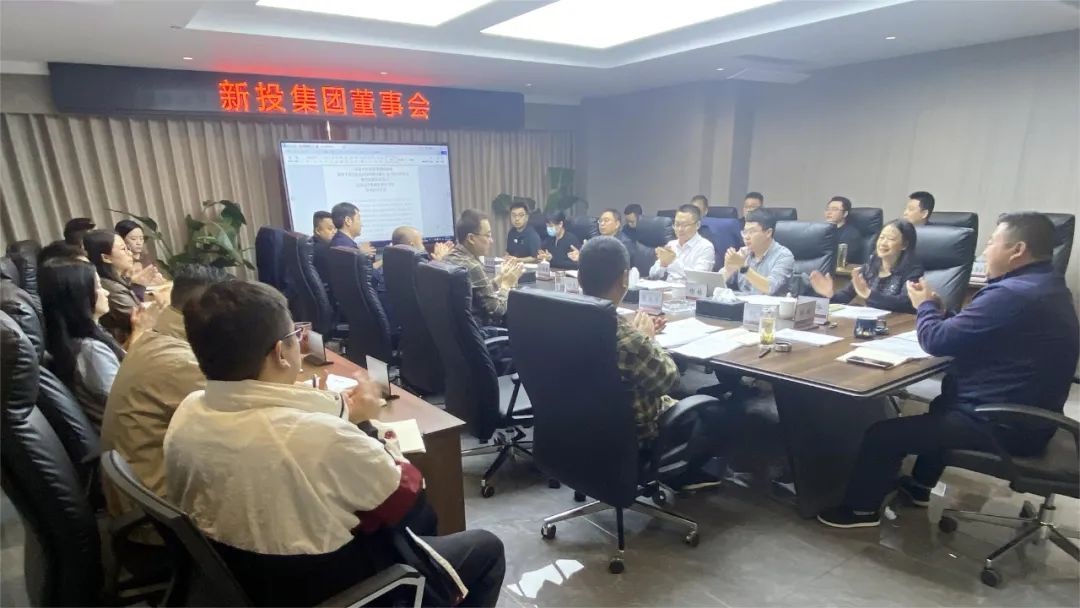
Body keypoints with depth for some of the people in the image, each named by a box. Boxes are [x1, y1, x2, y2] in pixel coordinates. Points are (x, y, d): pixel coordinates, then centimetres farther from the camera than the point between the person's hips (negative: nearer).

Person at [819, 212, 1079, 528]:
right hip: (1026, 414, 11)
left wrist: (925, 306, -3)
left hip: (1002, 426, -11)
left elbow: (937, 341, -21)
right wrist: (938, 310, 3)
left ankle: (862, 509, 13)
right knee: (943, 405, 34)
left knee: (882, 433, -7)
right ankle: (919, 486, 42)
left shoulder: (1012, 293, -27)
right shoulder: (1046, 286, 8)